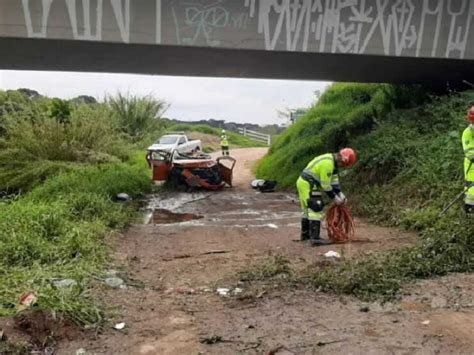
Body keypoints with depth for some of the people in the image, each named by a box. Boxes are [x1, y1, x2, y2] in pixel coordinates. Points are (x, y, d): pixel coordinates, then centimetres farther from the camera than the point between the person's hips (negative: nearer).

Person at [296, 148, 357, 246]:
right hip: (309, 185, -11)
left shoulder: (332, 160, 9)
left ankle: (305, 234, 31)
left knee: (308, 209, 19)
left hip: (303, 183, 11)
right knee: (317, 209, -12)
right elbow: (325, 185, -20)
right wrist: (335, 198, -11)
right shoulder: (328, 163, -23)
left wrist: (340, 194, 6)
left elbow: (334, 180, 12)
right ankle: (315, 238, -14)